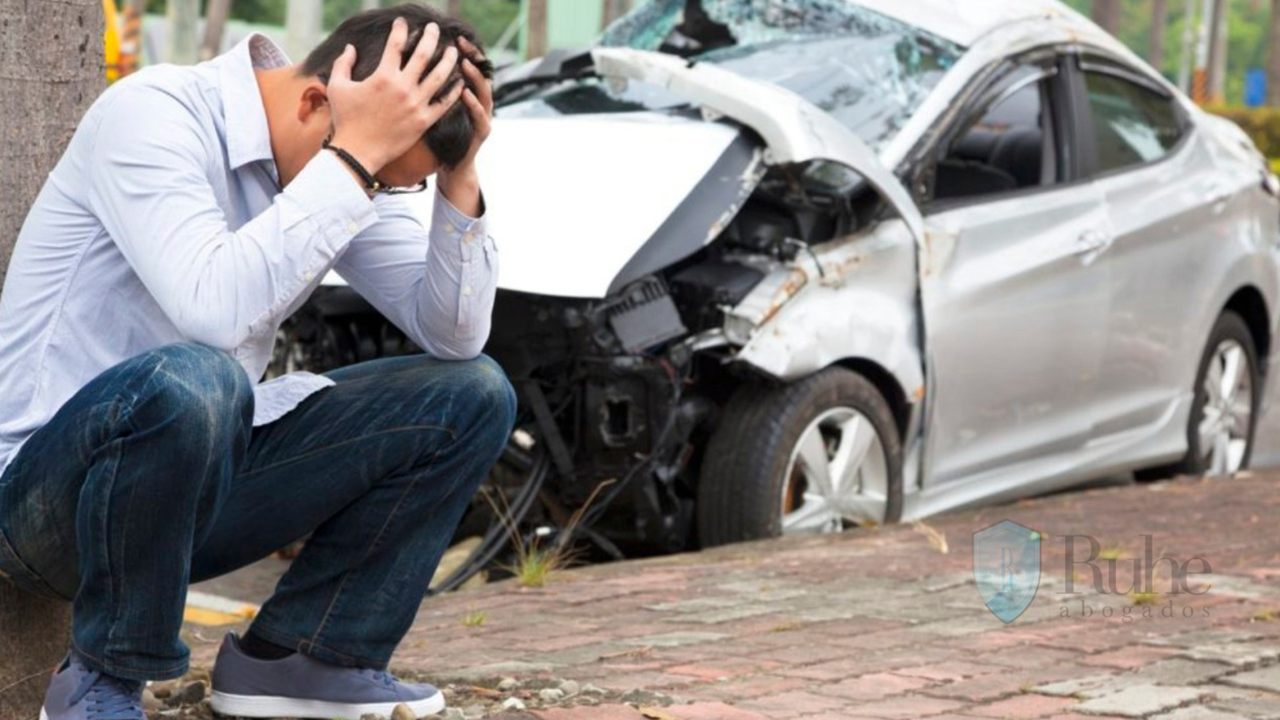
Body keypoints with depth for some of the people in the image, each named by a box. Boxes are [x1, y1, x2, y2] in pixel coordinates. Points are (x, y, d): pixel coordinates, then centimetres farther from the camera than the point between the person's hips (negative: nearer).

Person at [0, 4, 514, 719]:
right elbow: (215, 309, -38)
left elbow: (455, 337, -1)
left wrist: (460, 177, -14)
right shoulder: (151, 116, -21)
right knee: (193, 378, -41)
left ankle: (296, 655, 3)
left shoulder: (343, 168, 1)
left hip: (200, 482, 8)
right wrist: (354, 154, -33)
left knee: (475, 395, -1)